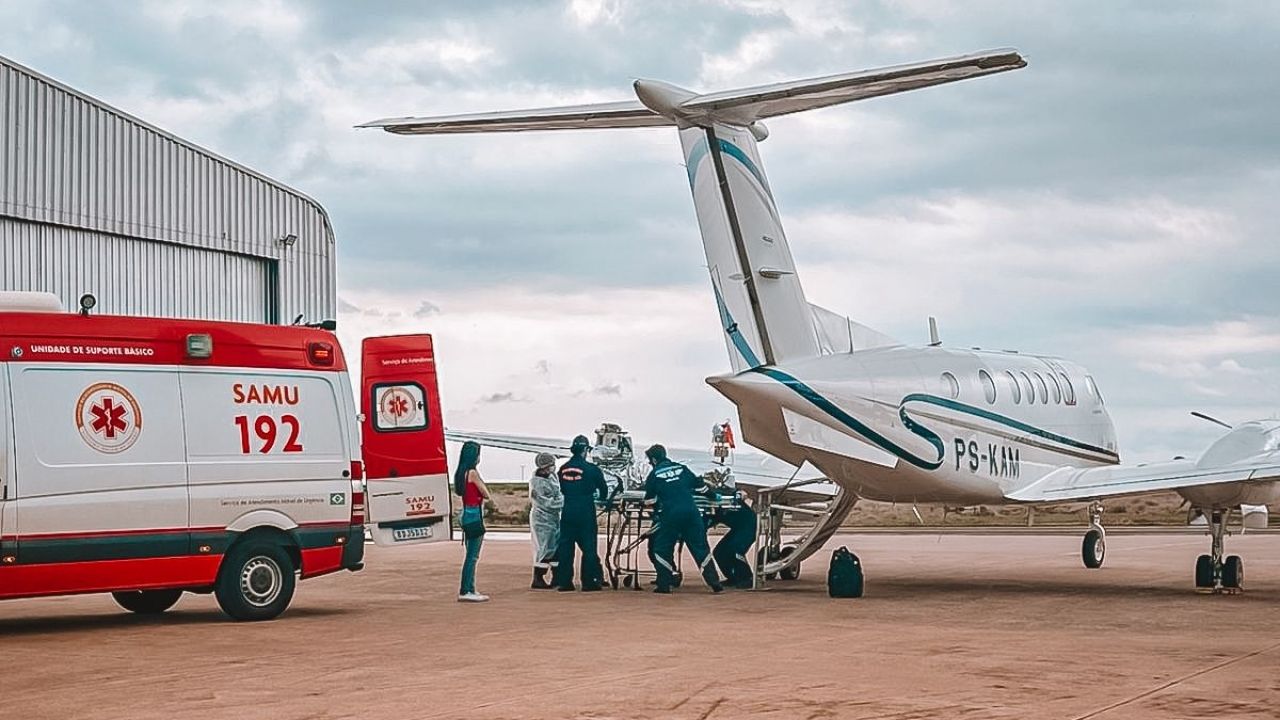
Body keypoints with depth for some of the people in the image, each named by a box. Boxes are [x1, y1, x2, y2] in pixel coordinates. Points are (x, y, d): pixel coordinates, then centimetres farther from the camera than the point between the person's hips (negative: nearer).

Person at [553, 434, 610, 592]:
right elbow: (603, 488, 5)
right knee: (588, 547, 3)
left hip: (567, 512, 4)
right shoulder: (591, 468, -7)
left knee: (565, 546, 8)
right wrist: (603, 498, 27)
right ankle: (589, 582, 4)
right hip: (585, 512, -4)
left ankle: (564, 582, 8)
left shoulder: (563, 469, 4)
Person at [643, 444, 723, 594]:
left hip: (670, 515, -3)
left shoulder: (654, 474, 5)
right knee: (701, 548, 8)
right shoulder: (681, 468, 13)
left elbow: (649, 501, 10)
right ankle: (714, 582, 4)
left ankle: (664, 584, 6)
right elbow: (700, 486, 18)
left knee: (662, 549, 11)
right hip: (691, 512, 3)